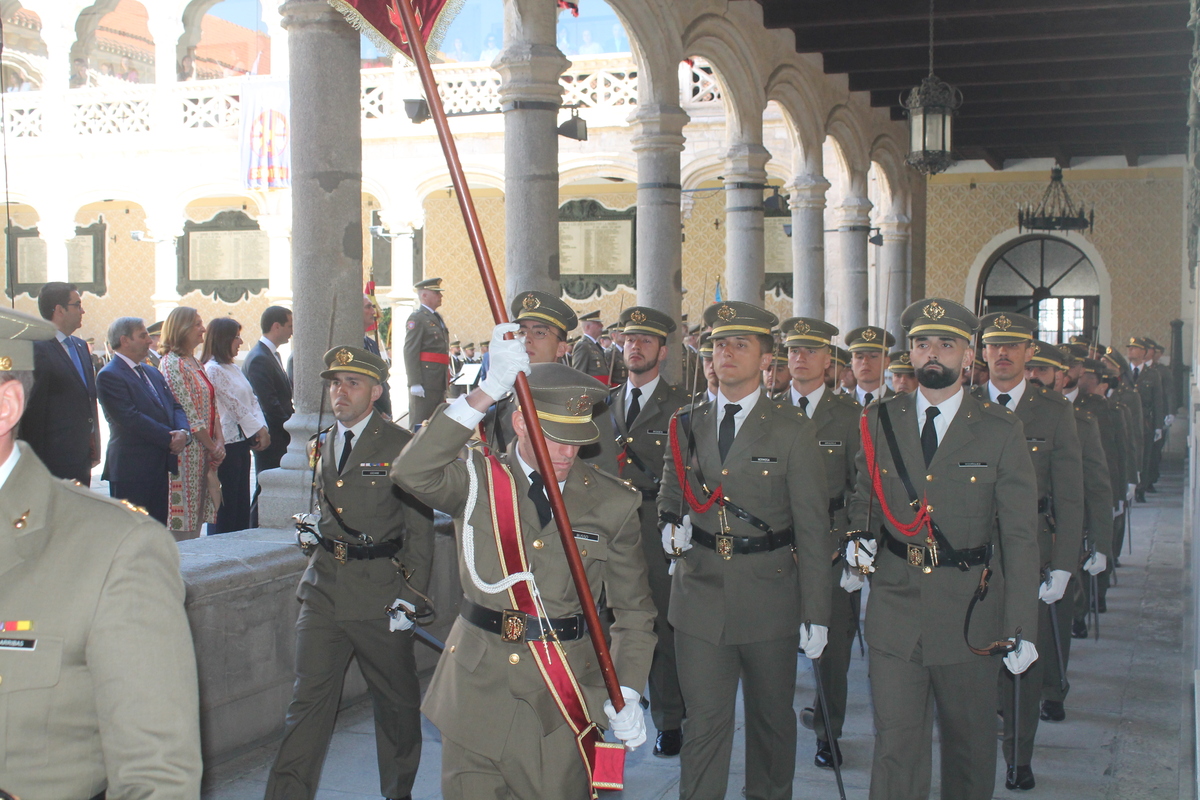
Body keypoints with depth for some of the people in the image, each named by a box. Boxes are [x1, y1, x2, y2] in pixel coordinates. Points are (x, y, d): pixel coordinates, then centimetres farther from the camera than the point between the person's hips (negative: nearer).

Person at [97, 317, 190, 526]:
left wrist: (183, 432, -7)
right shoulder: (109, 376, -9)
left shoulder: (152, 373, 19)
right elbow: (131, 419, -18)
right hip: (131, 469, -8)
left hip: (160, 466, 8)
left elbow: (175, 406, 15)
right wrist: (169, 438, -16)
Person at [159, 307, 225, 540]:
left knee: (195, 518, 10)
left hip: (204, 452, 9)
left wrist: (219, 440, 0)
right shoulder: (173, 363, -11)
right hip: (187, 449, -9)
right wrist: (213, 447, -12)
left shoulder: (195, 363, 16)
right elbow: (187, 413, -16)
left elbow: (211, 406, 14)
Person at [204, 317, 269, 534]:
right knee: (227, 502, -4)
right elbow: (233, 404, -13)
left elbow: (251, 399, 11)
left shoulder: (233, 368, 17)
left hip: (242, 441, 9)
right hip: (227, 441, -9)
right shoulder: (213, 369, -10)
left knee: (242, 500, 10)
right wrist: (258, 430, -9)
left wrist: (263, 428, -3)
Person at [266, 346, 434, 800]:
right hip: (323, 591, 4)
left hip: (379, 592, -4)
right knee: (309, 699, -1)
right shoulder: (320, 446, 12)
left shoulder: (401, 447, -6)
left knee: (396, 701, 11)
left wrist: (410, 598, -11)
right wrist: (313, 530, 7)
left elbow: (420, 530, -7)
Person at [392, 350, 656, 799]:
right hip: (476, 688, 0)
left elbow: (633, 611, 6)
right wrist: (487, 393, -29)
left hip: (562, 701, 0)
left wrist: (626, 694, -7)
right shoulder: (479, 480, -1)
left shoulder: (613, 504, 1)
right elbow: (412, 474, -24)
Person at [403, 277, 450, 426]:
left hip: (439, 382, 9)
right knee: (420, 424, -7)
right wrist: (415, 383, -21)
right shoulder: (417, 318, -8)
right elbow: (410, 352, -15)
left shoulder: (437, 318, 21)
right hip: (424, 381, -9)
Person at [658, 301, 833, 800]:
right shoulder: (687, 424, 6)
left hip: (768, 594, -1)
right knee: (704, 721, 0)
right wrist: (670, 523, -3)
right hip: (700, 591, 2)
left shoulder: (791, 430, -4)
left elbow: (812, 527, -5)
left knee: (771, 715, 14)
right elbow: (670, 492, 21)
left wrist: (816, 613, -8)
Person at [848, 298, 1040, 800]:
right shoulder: (879, 421, 4)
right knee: (895, 744, 1)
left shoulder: (1001, 430, -4)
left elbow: (1020, 536, -6)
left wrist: (1020, 627, -11)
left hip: (969, 614, -1)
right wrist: (860, 539, -5)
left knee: (970, 744, 14)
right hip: (894, 610, 1)